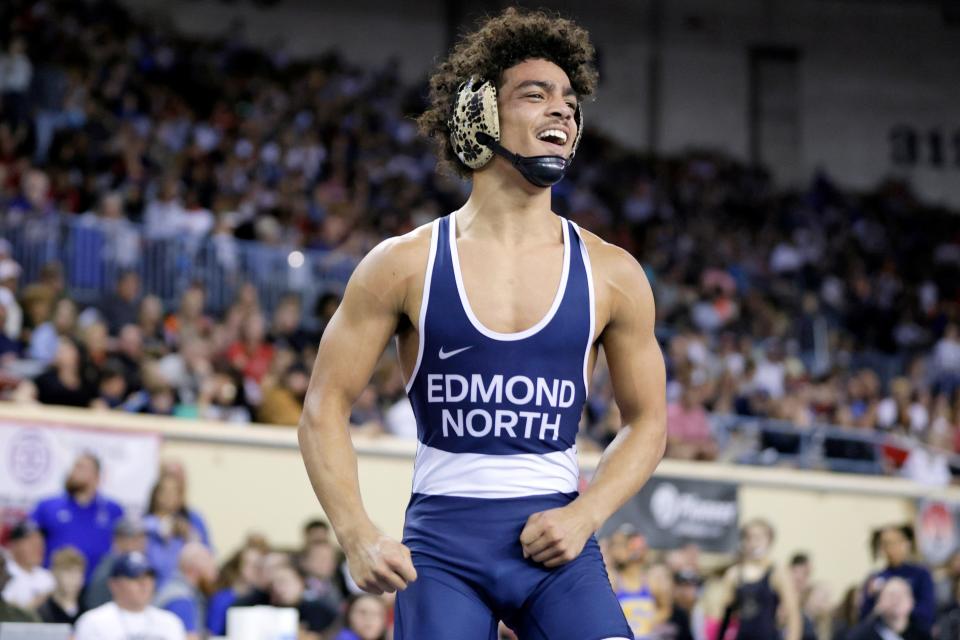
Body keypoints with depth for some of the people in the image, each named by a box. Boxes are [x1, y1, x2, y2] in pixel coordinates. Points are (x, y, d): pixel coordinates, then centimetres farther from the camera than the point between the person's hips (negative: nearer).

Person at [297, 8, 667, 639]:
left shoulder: (611, 274, 5)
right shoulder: (404, 265, 0)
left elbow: (647, 421, 13)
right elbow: (326, 407, 2)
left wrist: (584, 516, -4)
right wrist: (359, 536, -11)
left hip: (556, 540, 1)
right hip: (442, 542, -1)